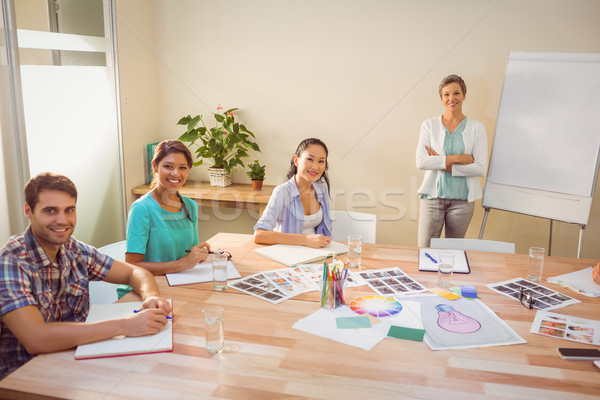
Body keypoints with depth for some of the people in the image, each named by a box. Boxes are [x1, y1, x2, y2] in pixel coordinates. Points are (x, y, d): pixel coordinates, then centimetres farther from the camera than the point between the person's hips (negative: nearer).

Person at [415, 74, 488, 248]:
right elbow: (421, 162, -10)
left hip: (462, 199, 0)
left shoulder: (476, 128, 2)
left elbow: (480, 167, -8)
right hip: (433, 196, 0)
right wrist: (456, 158, -14)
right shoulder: (429, 125, 3)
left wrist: (442, 163, -12)